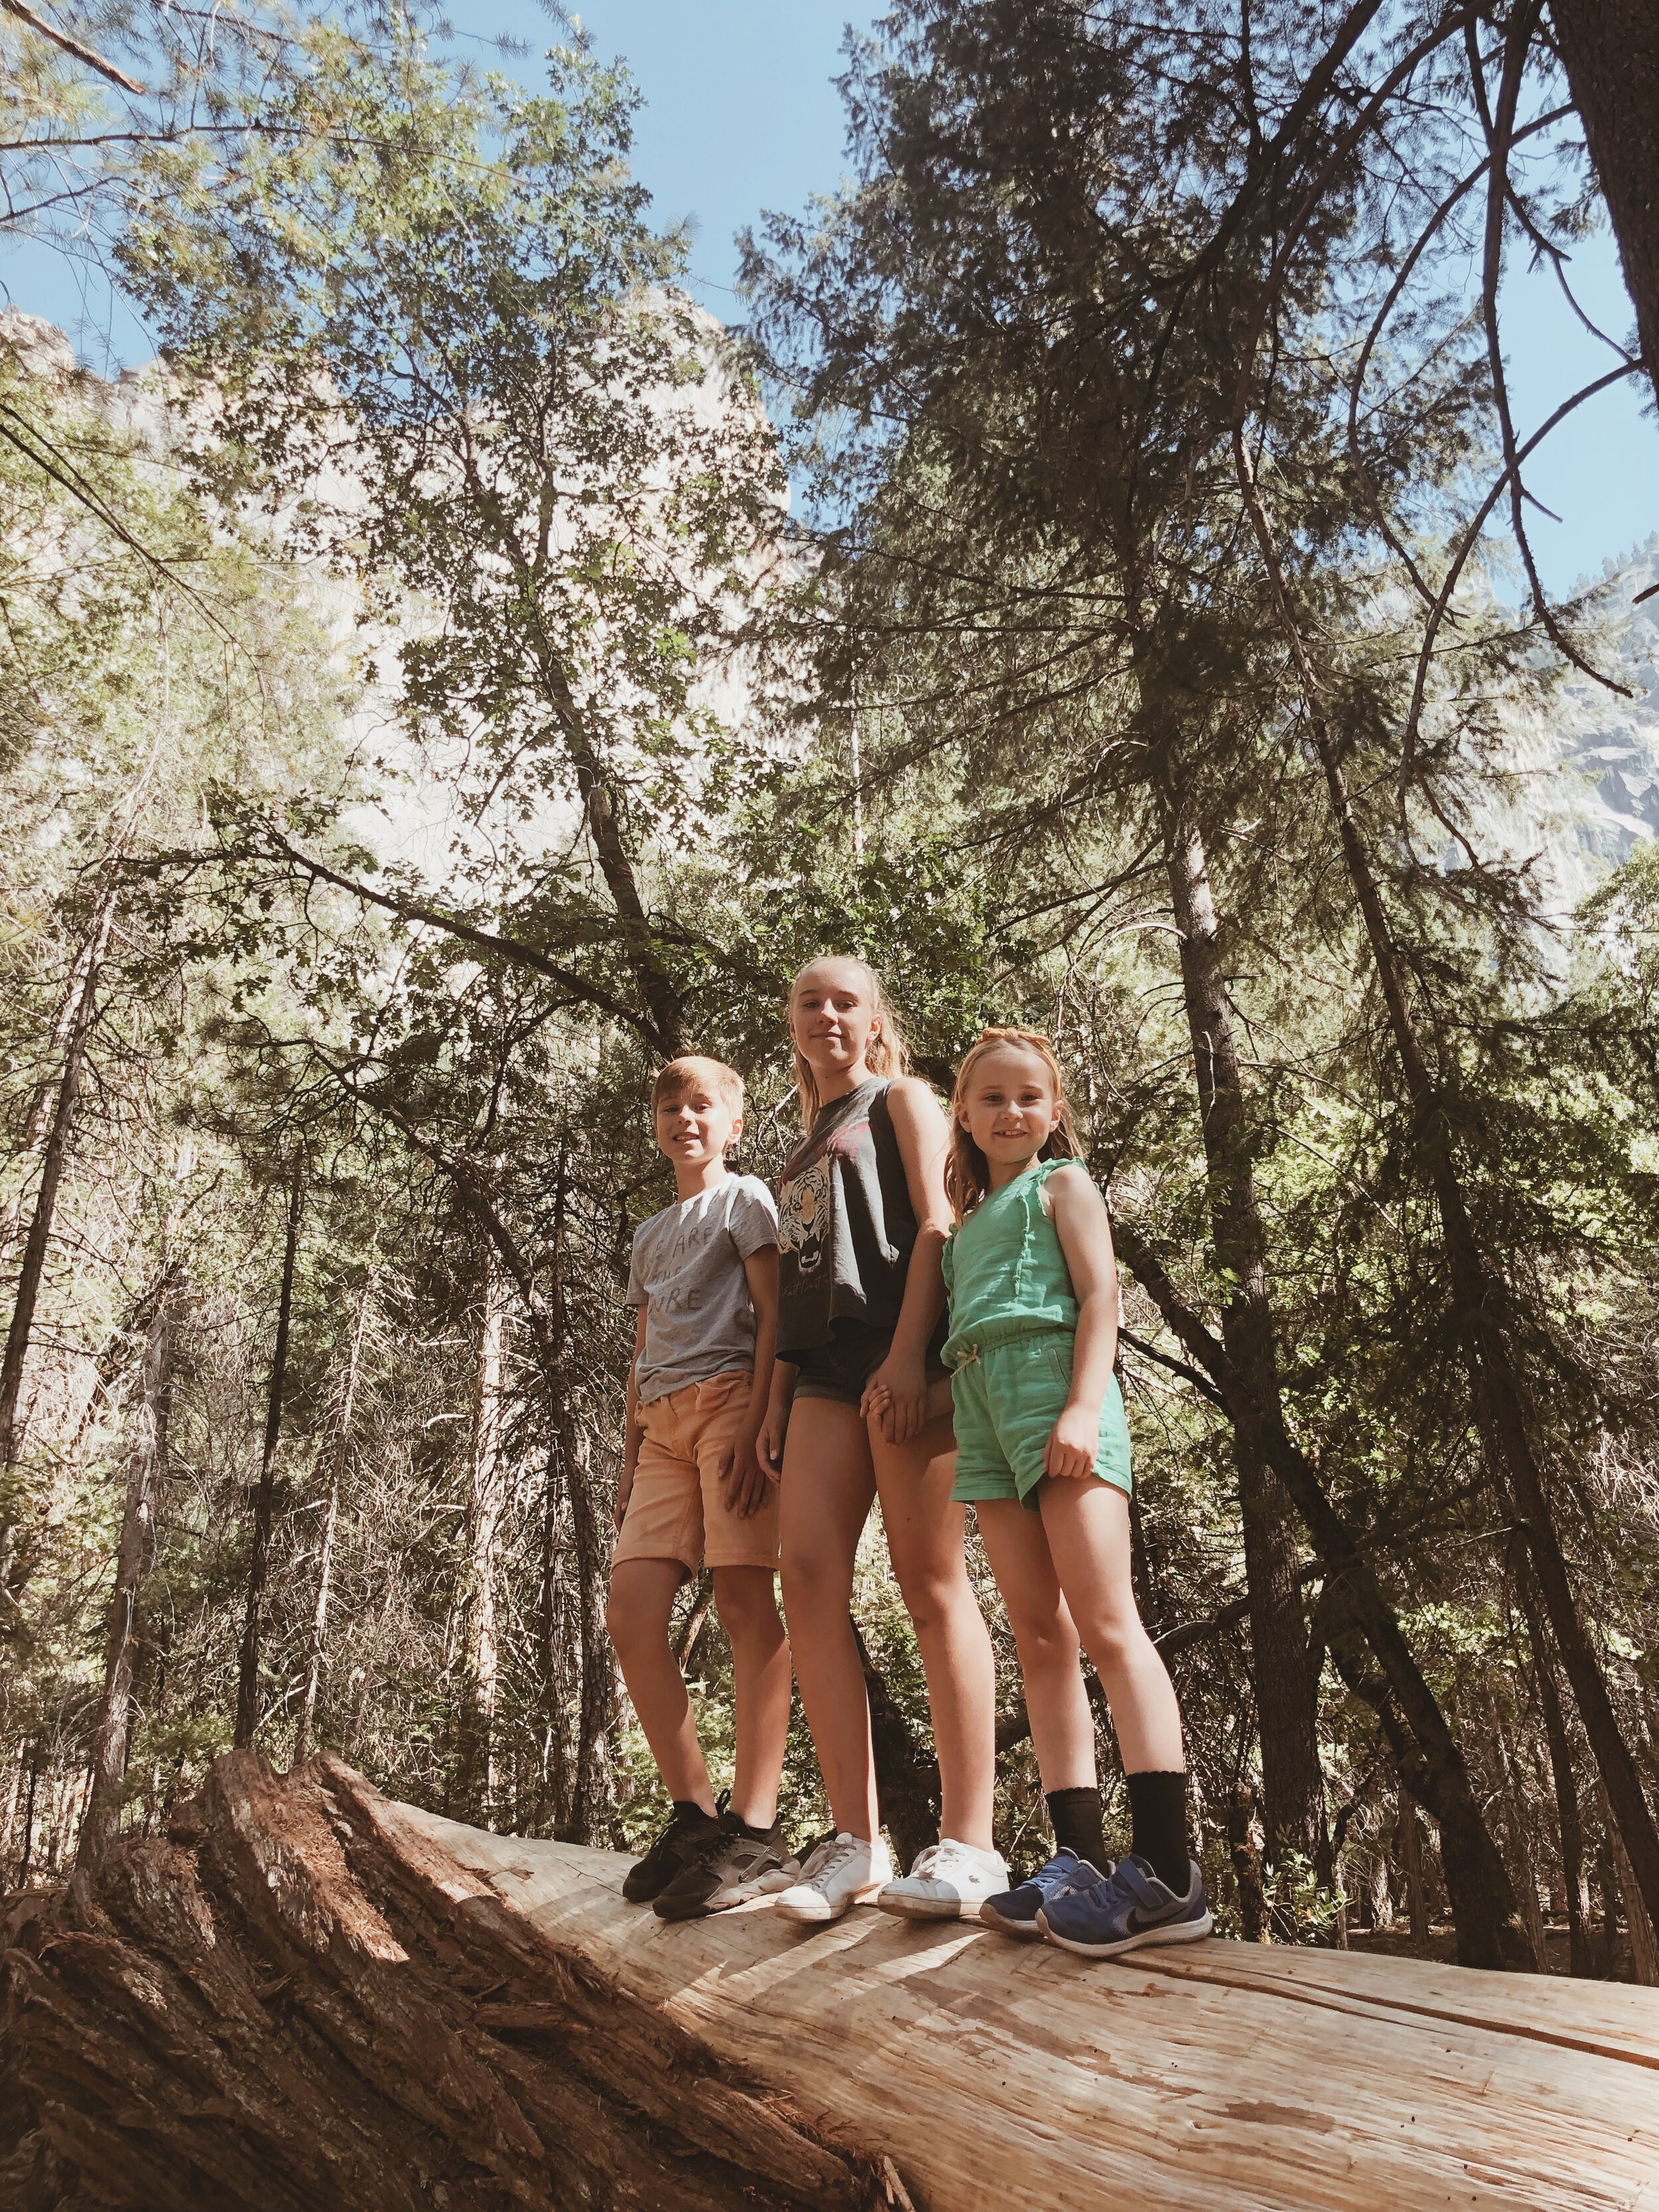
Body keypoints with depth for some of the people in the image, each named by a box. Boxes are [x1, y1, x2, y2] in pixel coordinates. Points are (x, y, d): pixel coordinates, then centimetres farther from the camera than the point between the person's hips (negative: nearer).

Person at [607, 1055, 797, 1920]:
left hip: (730, 1393, -7)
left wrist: (755, 1425, -15)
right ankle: (694, 1814, 5)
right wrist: (631, 1456, 18)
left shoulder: (746, 1199, 8)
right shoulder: (650, 1236, 28)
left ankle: (754, 1831, -12)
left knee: (743, 1595, -13)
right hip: (664, 1423, 7)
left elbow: (773, 1315, -3)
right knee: (630, 1613, -4)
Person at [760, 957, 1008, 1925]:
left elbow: (937, 1225, -5)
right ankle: (857, 1841, -4)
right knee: (808, 1573, -7)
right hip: (824, 1367, 6)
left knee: (932, 1582, -9)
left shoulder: (901, 1099, 9)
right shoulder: (806, 1148, 28)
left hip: (900, 1349, -6)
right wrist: (780, 1394, 12)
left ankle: (969, 1843, -6)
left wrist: (907, 1354, -17)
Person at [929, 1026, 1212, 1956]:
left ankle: (1168, 1870, -14)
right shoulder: (972, 1217, 27)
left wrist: (1084, 1408, -18)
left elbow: (1100, 1298, -3)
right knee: (1039, 1635, 3)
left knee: (1105, 1623, -13)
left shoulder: (1063, 1183, 9)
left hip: (1053, 1380, -7)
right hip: (982, 1402, 7)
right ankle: (1080, 1858, 5)